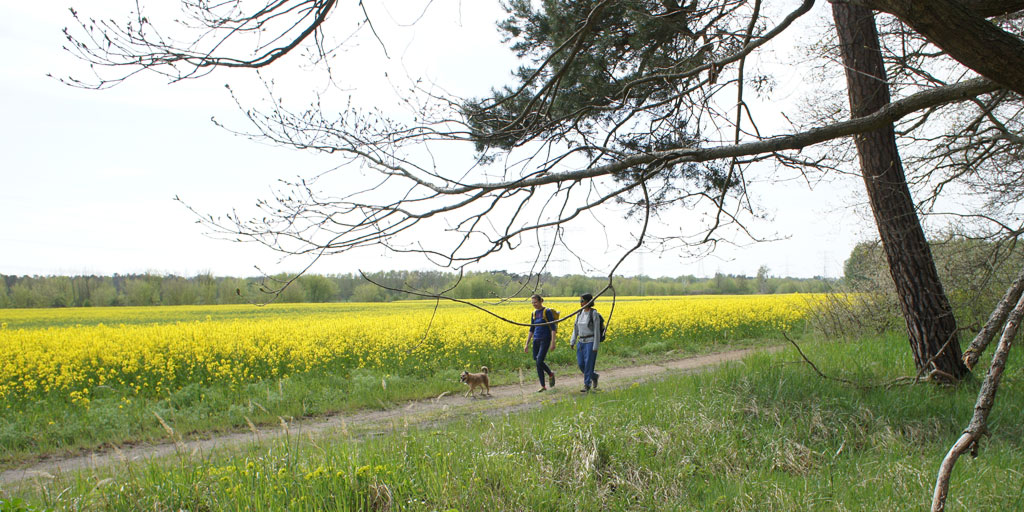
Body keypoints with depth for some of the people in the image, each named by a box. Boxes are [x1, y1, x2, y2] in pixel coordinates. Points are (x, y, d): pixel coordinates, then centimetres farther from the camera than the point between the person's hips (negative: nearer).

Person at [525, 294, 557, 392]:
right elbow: (531, 329, 16)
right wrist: (527, 344, 14)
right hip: (536, 340, 7)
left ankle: (543, 386, 2)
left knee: (539, 362, -11)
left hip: (545, 340, -7)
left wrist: (553, 342, -18)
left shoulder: (547, 311, -8)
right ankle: (550, 374, 34)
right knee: (537, 361, 9)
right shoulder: (534, 313, 11)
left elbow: (553, 327, -11)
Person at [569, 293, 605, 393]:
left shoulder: (594, 314, -13)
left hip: (591, 342, -7)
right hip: (581, 342, 7)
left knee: (588, 364, -6)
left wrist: (595, 347, -15)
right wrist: (572, 342, 4)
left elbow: (597, 331, -13)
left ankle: (587, 385, 5)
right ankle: (594, 376, 29)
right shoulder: (580, 313, 8)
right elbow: (576, 328, 11)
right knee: (581, 364, 5)